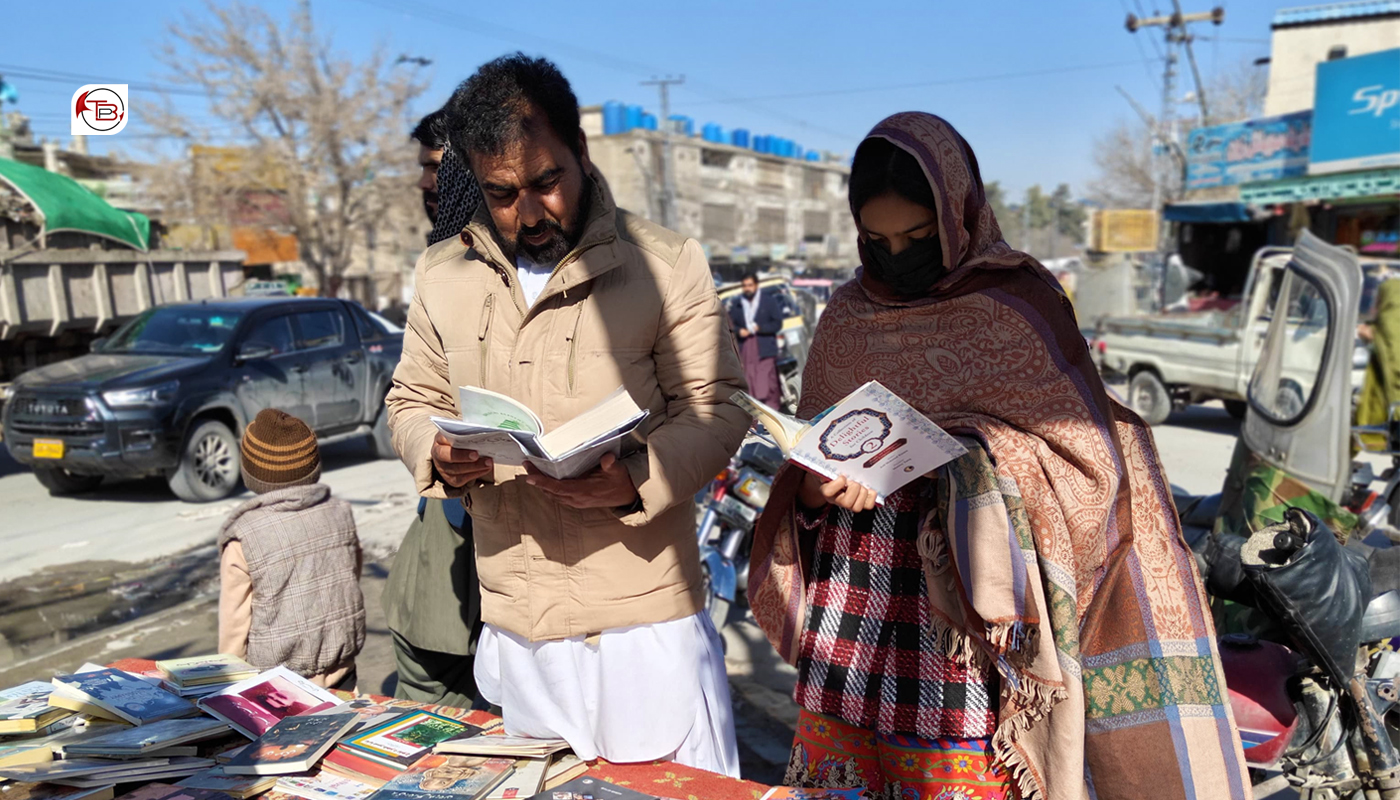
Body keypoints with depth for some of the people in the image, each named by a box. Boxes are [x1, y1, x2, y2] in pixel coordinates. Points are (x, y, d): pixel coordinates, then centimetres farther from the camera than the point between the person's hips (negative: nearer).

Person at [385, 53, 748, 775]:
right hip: (510, 627, 4)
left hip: (644, 617, -4)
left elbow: (715, 409, -5)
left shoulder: (666, 265, -7)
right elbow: (413, 399, 15)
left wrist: (636, 480, -23)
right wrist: (437, 458, -8)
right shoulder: (442, 275, 6)